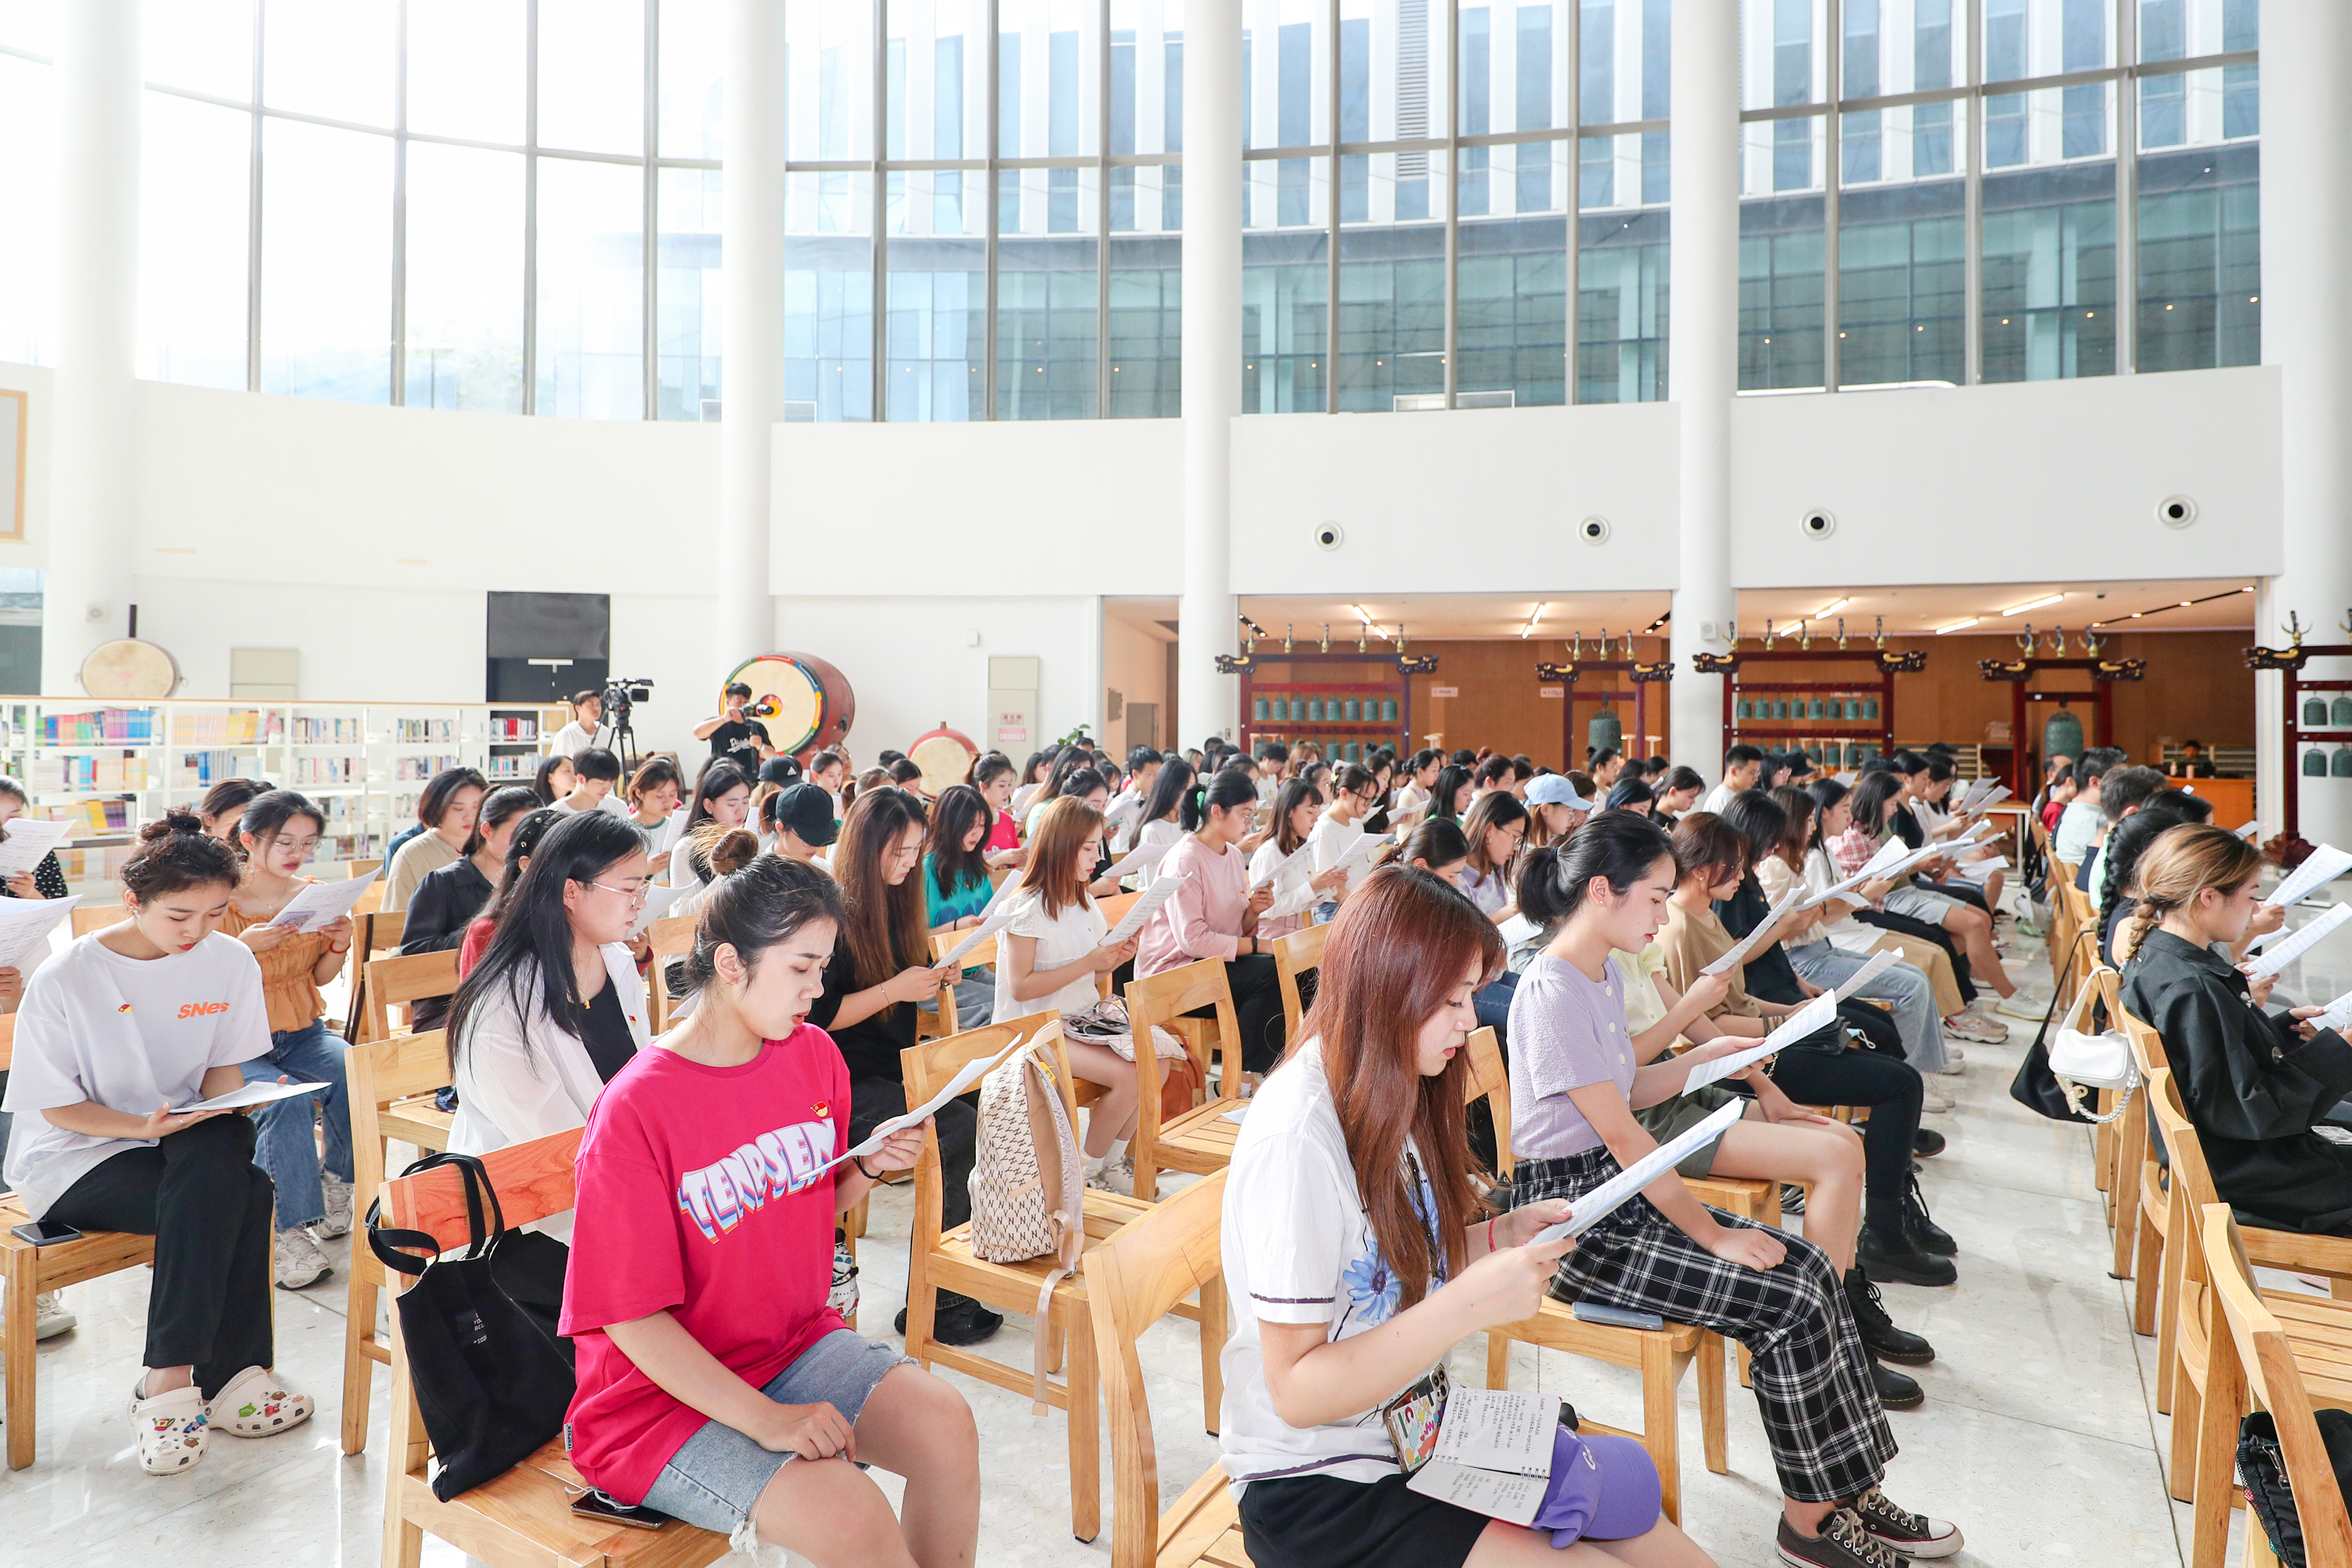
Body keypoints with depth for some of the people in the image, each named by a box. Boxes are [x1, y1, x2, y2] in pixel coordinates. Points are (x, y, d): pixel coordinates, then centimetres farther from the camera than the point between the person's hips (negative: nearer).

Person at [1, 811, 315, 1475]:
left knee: (219, 1164, -33)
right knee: (241, 1196, -31)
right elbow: (57, 1106, -8)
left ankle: (168, 1381, -22)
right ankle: (230, 1374, -21)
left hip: (190, 1140, 4)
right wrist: (144, 1127, -27)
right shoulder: (62, 981, -14)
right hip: (76, 1158, -4)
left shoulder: (231, 961, -4)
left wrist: (218, 1115, -18)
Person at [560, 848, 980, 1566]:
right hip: (664, 1393, -5)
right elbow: (634, 1319, -18)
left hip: (796, 1340, 6)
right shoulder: (635, 1110, -21)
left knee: (946, 1425, -17)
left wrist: (871, 1168, -8)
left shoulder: (814, 1054, -2)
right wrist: (765, 1419, -24)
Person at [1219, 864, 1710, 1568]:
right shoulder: (1296, 1136, -25)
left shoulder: (1391, 1095, 3)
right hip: (1320, 1486, -8)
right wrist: (1470, 1304, -28)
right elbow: (1297, 1391, -23)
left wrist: (1504, 1236, -3)